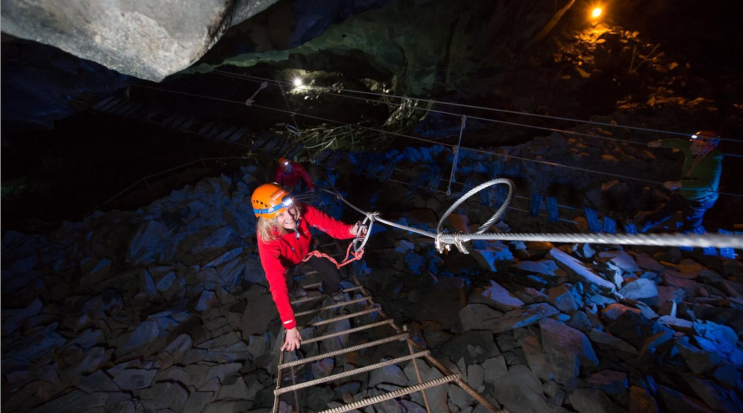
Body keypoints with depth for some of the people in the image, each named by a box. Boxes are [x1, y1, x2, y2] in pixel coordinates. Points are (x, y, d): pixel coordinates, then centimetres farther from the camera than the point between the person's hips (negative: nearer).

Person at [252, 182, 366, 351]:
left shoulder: (303, 211, -38)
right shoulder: (267, 241, -42)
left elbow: (329, 225, -31)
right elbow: (277, 285, -44)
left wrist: (350, 230, -55)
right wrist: (290, 327, -44)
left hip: (306, 250, 1)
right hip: (285, 261, -1)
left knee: (334, 277, -9)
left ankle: (331, 290, 29)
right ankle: (293, 285, 20)